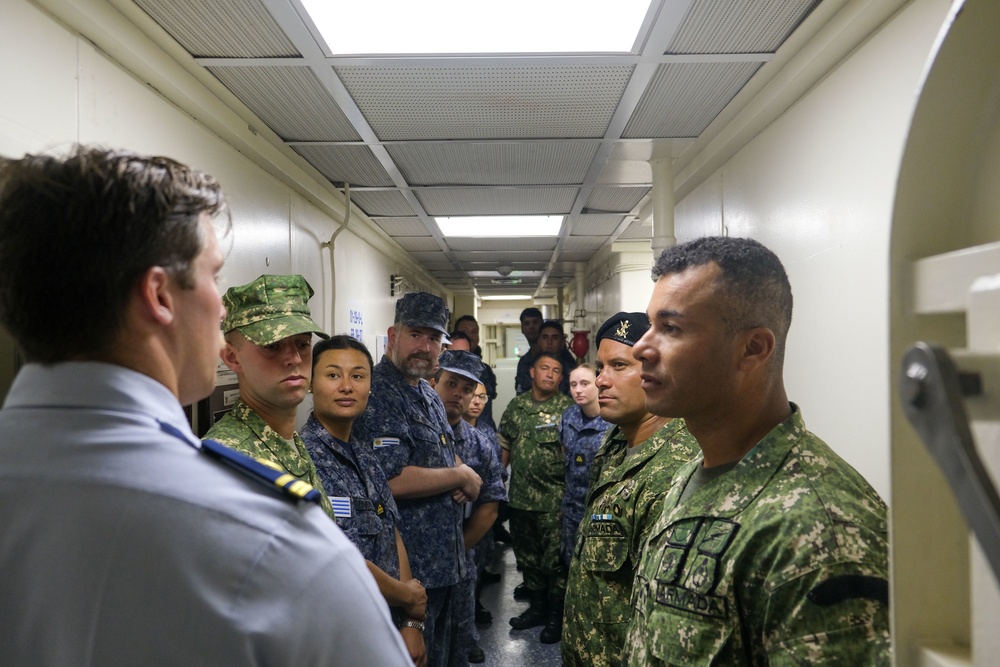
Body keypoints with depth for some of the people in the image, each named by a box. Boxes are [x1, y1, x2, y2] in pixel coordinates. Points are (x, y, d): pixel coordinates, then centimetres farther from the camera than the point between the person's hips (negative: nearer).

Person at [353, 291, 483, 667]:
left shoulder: (428, 395, 11)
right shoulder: (378, 394, -18)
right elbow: (393, 480, -28)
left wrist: (465, 478, -1)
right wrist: (461, 477, -14)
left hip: (447, 561, 9)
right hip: (408, 565, -9)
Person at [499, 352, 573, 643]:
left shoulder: (567, 408, -5)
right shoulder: (516, 405, 8)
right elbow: (505, 445, 14)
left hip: (554, 501, -5)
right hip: (520, 496, 5)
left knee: (555, 559, 2)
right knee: (527, 555, 17)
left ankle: (556, 616, 20)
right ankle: (536, 607, 35)